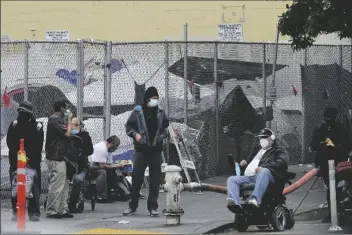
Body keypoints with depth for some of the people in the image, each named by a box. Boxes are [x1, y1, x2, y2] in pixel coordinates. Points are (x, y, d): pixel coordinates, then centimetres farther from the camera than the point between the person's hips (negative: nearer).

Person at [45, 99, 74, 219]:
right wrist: (69, 120, -5)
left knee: (64, 185, 12)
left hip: (60, 157, 11)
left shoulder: (59, 119, 19)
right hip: (55, 158, -11)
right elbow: (67, 133, -16)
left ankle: (62, 210, 16)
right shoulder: (55, 119, -12)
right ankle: (51, 211, -7)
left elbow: (65, 133, 18)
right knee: (56, 185, -10)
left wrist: (68, 120, 11)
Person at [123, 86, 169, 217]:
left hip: (156, 150, 3)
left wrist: (163, 135, 1)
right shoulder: (137, 112, -1)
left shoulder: (161, 113, 8)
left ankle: (152, 207, 8)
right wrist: (135, 134, -12)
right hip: (141, 149, -2)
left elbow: (166, 127, 20)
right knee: (136, 178, -6)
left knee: (155, 180, 2)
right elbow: (129, 126, 5)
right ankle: (133, 206, 6)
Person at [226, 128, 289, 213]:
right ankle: (235, 203, -48)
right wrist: (244, 164, 21)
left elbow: (281, 163, -1)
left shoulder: (279, 152, 21)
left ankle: (255, 200, -65)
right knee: (232, 179, -20)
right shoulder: (257, 152, 42)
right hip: (248, 178, 6)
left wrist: (263, 167, -16)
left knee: (264, 171, -42)